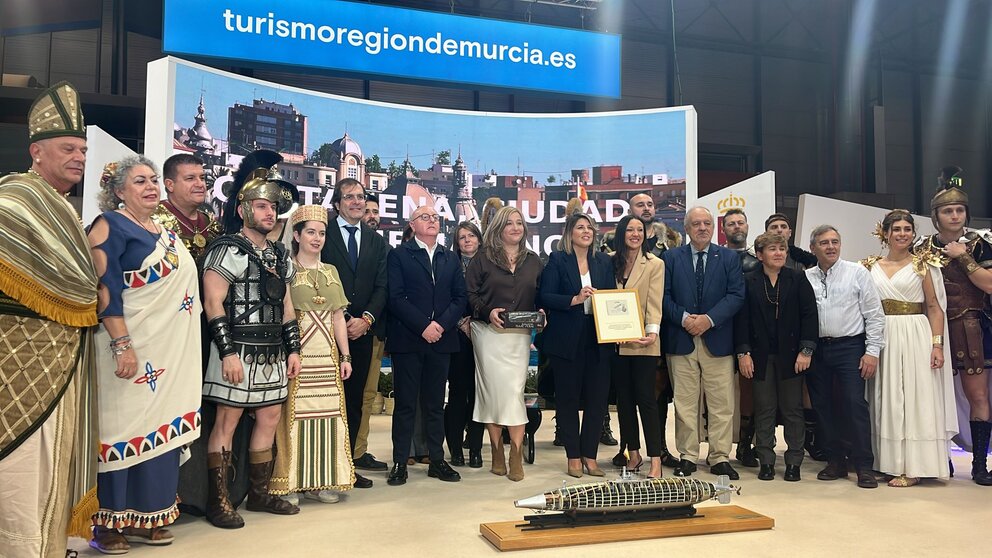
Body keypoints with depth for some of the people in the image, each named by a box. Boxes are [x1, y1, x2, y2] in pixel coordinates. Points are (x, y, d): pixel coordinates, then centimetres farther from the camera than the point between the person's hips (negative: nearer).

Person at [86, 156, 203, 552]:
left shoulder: (167, 233, 16)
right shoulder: (111, 225, -6)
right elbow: (103, 288, -16)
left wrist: (184, 349, 19)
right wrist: (122, 345, -24)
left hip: (170, 352, 7)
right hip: (130, 347, -7)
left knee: (160, 429, 9)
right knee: (122, 428, -2)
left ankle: (146, 517, 20)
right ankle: (108, 524, 10)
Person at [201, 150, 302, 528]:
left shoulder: (280, 255, 15)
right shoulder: (228, 250, -8)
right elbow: (213, 304, -14)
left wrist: (293, 350, 13)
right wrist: (228, 353, -19)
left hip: (273, 353, 8)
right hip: (238, 351, -8)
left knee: (270, 418, 11)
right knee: (228, 420, -2)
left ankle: (259, 493, 23)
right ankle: (218, 501, 8)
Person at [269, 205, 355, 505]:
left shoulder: (331, 272, 15)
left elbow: (338, 317, 14)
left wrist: (345, 356, 9)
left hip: (327, 355, 5)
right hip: (296, 354, -5)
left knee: (327, 415, 5)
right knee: (294, 415, -3)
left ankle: (321, 481, 15)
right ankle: (289, 484, 7)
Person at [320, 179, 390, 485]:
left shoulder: (377, 242, 15)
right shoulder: (323, 235, 1)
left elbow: (382, 287, 9)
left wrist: (366, 318, -7)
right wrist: (344, 319, -11)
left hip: (362, 330, 4)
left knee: (355, 399, 7)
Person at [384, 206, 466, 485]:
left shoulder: (451, 259, 15)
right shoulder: (398, 255, 2)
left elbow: (460, 298, 7)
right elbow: (395, 297, -8)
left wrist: (441, 325, -8)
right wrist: (423, 326, -15)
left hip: (441, 339, 4)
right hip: (407, 339, -4)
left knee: (435, 403, 10)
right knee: (405, 403, 1)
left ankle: (437, 460, 17)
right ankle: (400, 463, 8)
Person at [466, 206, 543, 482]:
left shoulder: (533, 261, 13)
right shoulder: (482, 260, 4)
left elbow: (542, 296, 15)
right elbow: (470, 294, -1)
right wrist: (488, 312, -15)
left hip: (520, 336, 2)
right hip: (490, 333, -2)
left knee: (514, 391, -4)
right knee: (493, 389, -2)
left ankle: (516, 457, -1)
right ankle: (497, 454, 9)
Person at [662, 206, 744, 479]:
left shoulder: (729, 258, 7)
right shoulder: (671, 258, 7)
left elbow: (736, 295, -2)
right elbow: (665, 295, 1)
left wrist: (709, 319, -13)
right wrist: (683, 318, -14)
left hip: (717, 340, 0)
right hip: (681, 340, 0)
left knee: (722, 403, 3)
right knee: (685, 403, 4)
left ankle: (720, 458, 12)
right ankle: (687, 456, 14)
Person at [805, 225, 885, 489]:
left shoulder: (857, 273, 0)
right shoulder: (805, 278, 7)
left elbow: (875, 315, -1)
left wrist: (872, 351, -6)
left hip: (849, 347, -3)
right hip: (816, 350, 3)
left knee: (854, 404, -9)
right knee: (824, 407, 7)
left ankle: (864, 466, 1)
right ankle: (835, 462, 19)